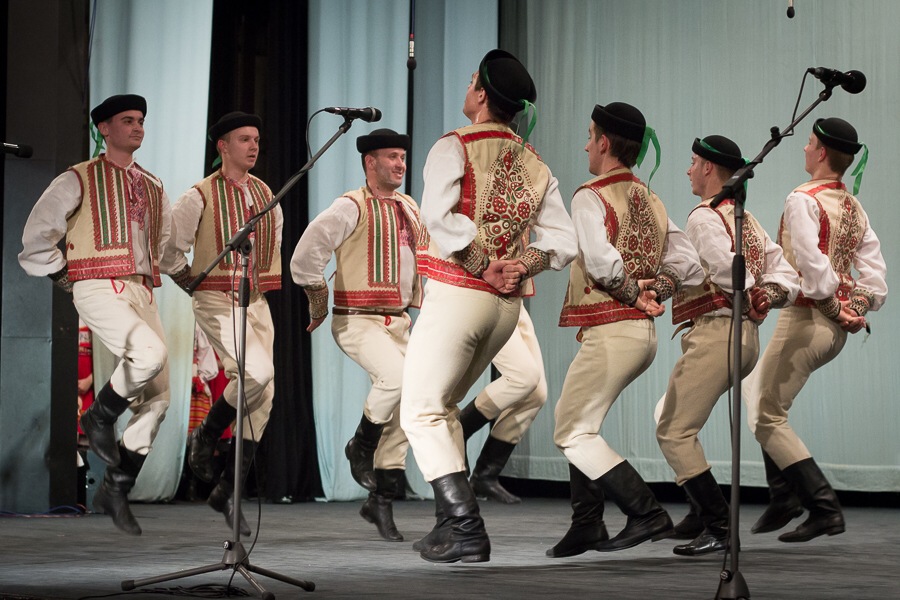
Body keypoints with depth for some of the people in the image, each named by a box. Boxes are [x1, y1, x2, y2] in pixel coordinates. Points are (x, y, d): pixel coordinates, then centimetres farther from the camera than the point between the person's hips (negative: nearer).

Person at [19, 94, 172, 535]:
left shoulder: (153, 188, 20)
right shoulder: (79, 180, 3)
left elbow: (168, 242, 35)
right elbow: (37, 237, 3)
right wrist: (64, 275, 3)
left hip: (141, 294, 6)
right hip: (98, 290, -6)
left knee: (156, 399, -2)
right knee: (151, 353, -32)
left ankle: (115, 490, 9)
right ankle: (100, 417, -5)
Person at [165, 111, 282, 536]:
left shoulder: (266, 194, 12)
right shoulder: (200, 197, -6)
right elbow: (169, 248, -1)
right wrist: (192, 283, 4)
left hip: (256, 303, 6)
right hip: (216, 303, -6)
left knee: (262, 398, 0)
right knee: (258, 371, -27)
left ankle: (228, 491, 9)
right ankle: (207, 435, -1)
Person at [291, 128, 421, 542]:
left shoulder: (410, 210, 13)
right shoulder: (352, 207, -9)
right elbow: (306, 255, -13)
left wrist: (420, 302, 23)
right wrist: (318, 302, -3)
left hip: (399, 322, 7)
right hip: (358, 321, -7)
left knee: (404, 414, 1)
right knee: (396, 376, -31)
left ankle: (381, 502, 12)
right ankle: (361, 446, -4)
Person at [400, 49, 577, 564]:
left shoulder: (454, 147, -6)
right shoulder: (535, 164, 13)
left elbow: (439, 215, -22)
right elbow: (564, 240, 7)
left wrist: (485, 267, -15)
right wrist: (523, 264, -5)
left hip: (459, 292, -7)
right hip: (507, 306, 7)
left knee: (422, 413, -2)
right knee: (443, 406, 20)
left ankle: (467, 530, -13)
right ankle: (451, 521, 17)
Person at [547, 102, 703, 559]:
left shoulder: (591, 197, -10)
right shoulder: (650, 200, 15)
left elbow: (602, 262, -25)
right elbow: (687, 264, 8)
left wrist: (632, 292, -9)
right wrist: (654, 290, -1)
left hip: (610, 331, -9)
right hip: (644, 331, 9)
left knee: (573, 434, -2)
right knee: (579, 424, 18)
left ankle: (648, 514, -9)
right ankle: (586, 525, 14)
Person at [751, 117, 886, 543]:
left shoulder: (803, 201, -13)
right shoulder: (854, 208, 12)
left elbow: (812, 265, -23)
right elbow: (874, 271, 8)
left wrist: (833, 307, -13)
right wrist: (856, 308, 3)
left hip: (807, 317, -9)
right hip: (837, 331, 9)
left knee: (768, 418, -3)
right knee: (761, 394, 22)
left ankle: (824, 508, -12)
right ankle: (784, 498, 18)